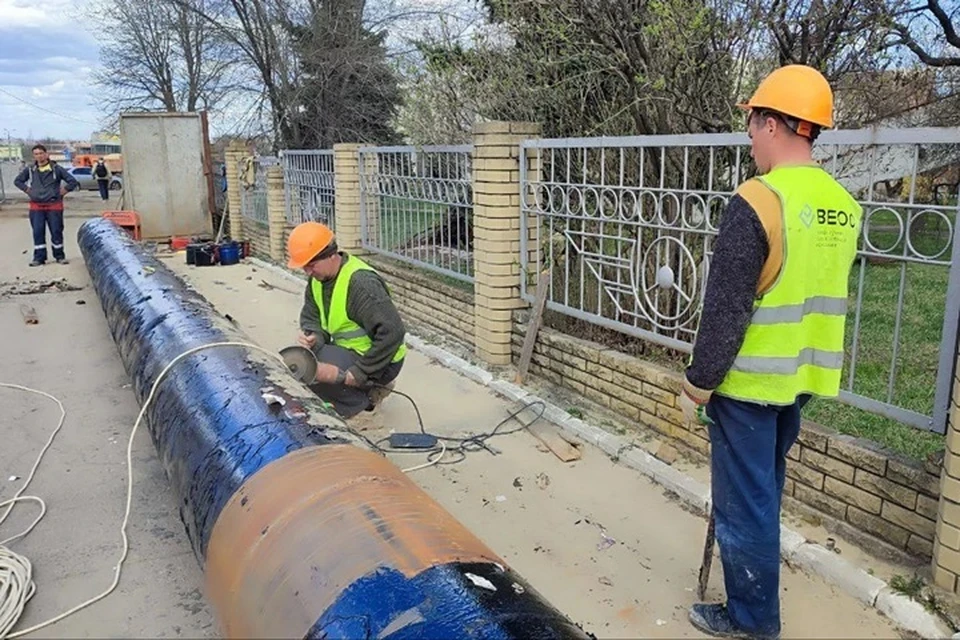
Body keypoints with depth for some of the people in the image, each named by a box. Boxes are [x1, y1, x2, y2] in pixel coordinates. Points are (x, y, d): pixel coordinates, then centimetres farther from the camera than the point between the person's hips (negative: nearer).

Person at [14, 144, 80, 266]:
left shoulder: (56, 169, -3)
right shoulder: (30, 170, 5)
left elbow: (73, 181, -2)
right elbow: (18, 181, 19)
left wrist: (64, 190, -4)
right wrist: (27, 190, 8)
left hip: (54, 206, -2)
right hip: (36, 207, 2)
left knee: (56, 231, 3)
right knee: (37, 232, 1)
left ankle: (59, 256, 14)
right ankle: (39, 257, 7)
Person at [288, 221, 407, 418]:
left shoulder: (360, 282, -26)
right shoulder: (318, 278, 1)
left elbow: (392, 332, -32)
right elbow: (311, 317, 8)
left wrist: (359, 373, -29)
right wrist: (312, 337, -17)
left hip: (379, 361, -10)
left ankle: (364, 397, -2)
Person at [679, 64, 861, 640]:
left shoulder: (757, 201, -20)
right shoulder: (843, 206, 5)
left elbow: (726, 308, -20)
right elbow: (824, 295, 13)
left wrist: (697, 383, -11)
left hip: (748, 381, -8)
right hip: (801, 378, 8)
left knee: (743, 500, 6)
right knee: (764, 489, 24)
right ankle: (755, 587, 43)